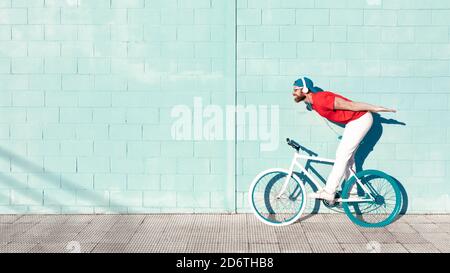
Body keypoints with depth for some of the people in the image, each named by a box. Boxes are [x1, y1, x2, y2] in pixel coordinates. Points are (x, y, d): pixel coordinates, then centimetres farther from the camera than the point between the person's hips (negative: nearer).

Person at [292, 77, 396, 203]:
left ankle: (328, 192, -11)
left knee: (342, 156, -11)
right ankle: (351, 189, 22)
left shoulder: (320, 100, -24)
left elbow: (350, 105, -21)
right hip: (354, 122, 10)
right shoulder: (314, 103, 6)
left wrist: (375, 108, -16)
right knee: (347, 156, 13)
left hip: (360, 120, -9)